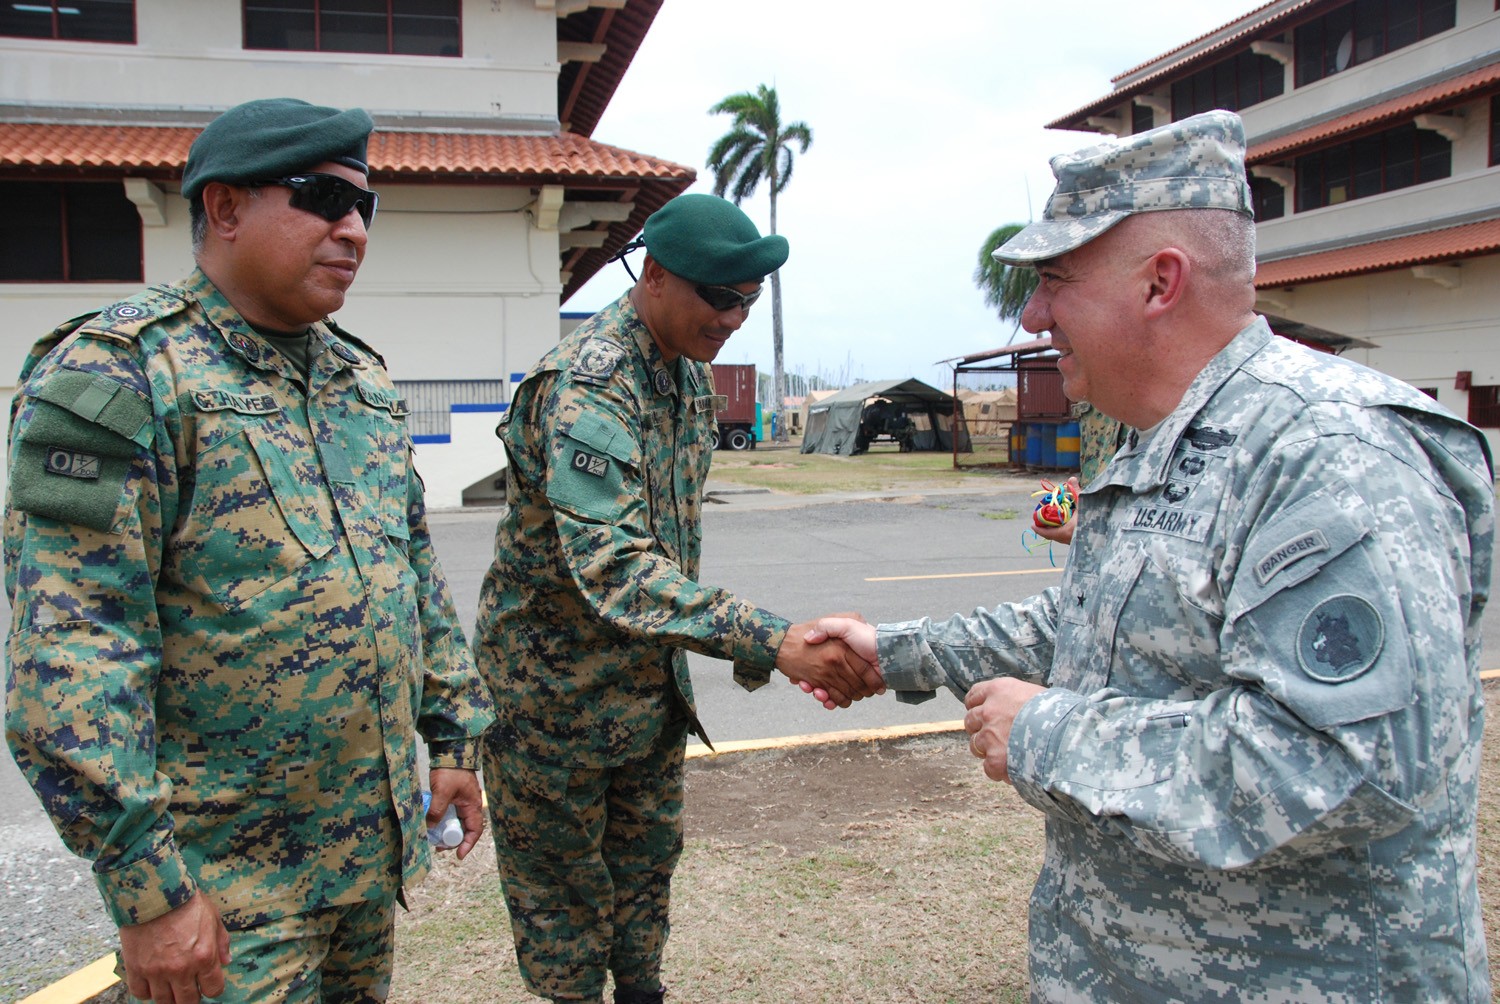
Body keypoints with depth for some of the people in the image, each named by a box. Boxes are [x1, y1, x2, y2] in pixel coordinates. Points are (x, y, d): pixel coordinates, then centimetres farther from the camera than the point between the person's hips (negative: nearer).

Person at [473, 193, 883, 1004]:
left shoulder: (689, 372, 3)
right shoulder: (585, 384, -27)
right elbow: (612, 566, -39)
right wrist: (772, 643, -45)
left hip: (652, 674, 8)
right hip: (561, 675, -8)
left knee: (647, 859, 20)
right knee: (563, 883, 11)